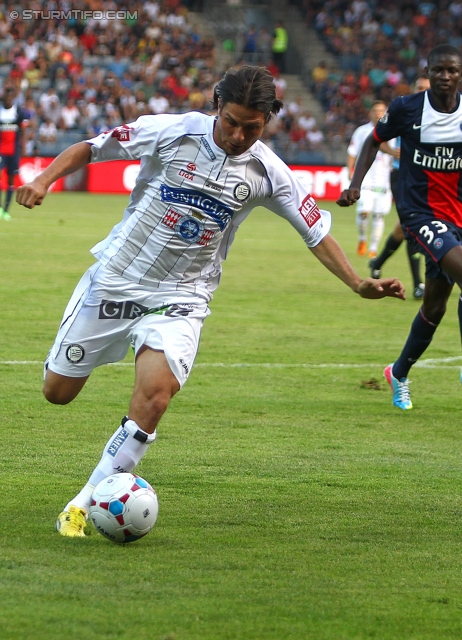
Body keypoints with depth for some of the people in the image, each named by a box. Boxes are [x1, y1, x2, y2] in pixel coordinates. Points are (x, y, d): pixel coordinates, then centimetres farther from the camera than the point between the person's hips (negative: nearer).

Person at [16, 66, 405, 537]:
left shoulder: (266, 172, -7)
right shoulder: (172, 132, -13)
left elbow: (315, 231, 2)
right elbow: (91, 148, -4)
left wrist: (357, 283, -8)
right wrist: (44, 180, -19)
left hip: (180, 296, 0)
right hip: (114, 279, 0)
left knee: (155, 397, -24)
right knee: (57, 392, 7)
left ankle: (84, 504, -12)